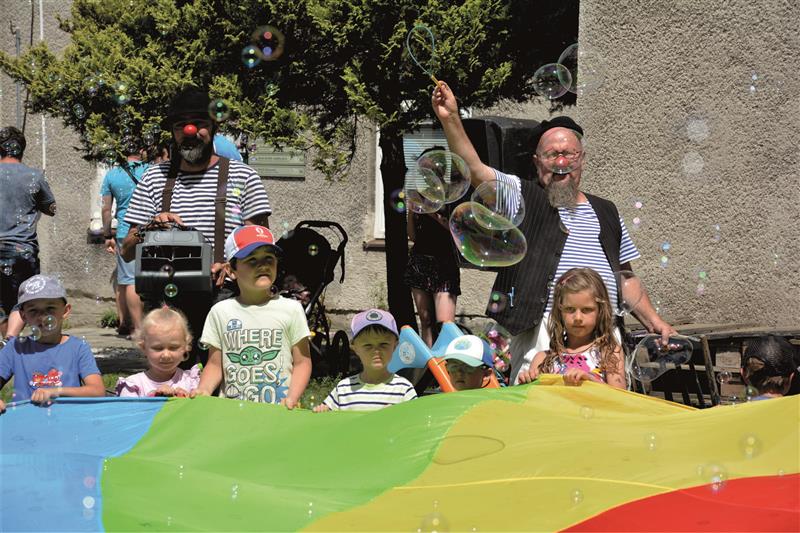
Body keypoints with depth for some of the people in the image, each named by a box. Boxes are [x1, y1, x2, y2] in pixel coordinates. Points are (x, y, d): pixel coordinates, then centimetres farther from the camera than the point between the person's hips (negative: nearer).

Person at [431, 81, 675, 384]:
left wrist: (654, 321, 17)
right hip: (541, 334, -4)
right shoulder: (523, 198, 8)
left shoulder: (606, 213, 22)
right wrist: (451, 120, -19)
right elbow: (475, 170, -7)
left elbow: (625, 277, 26)